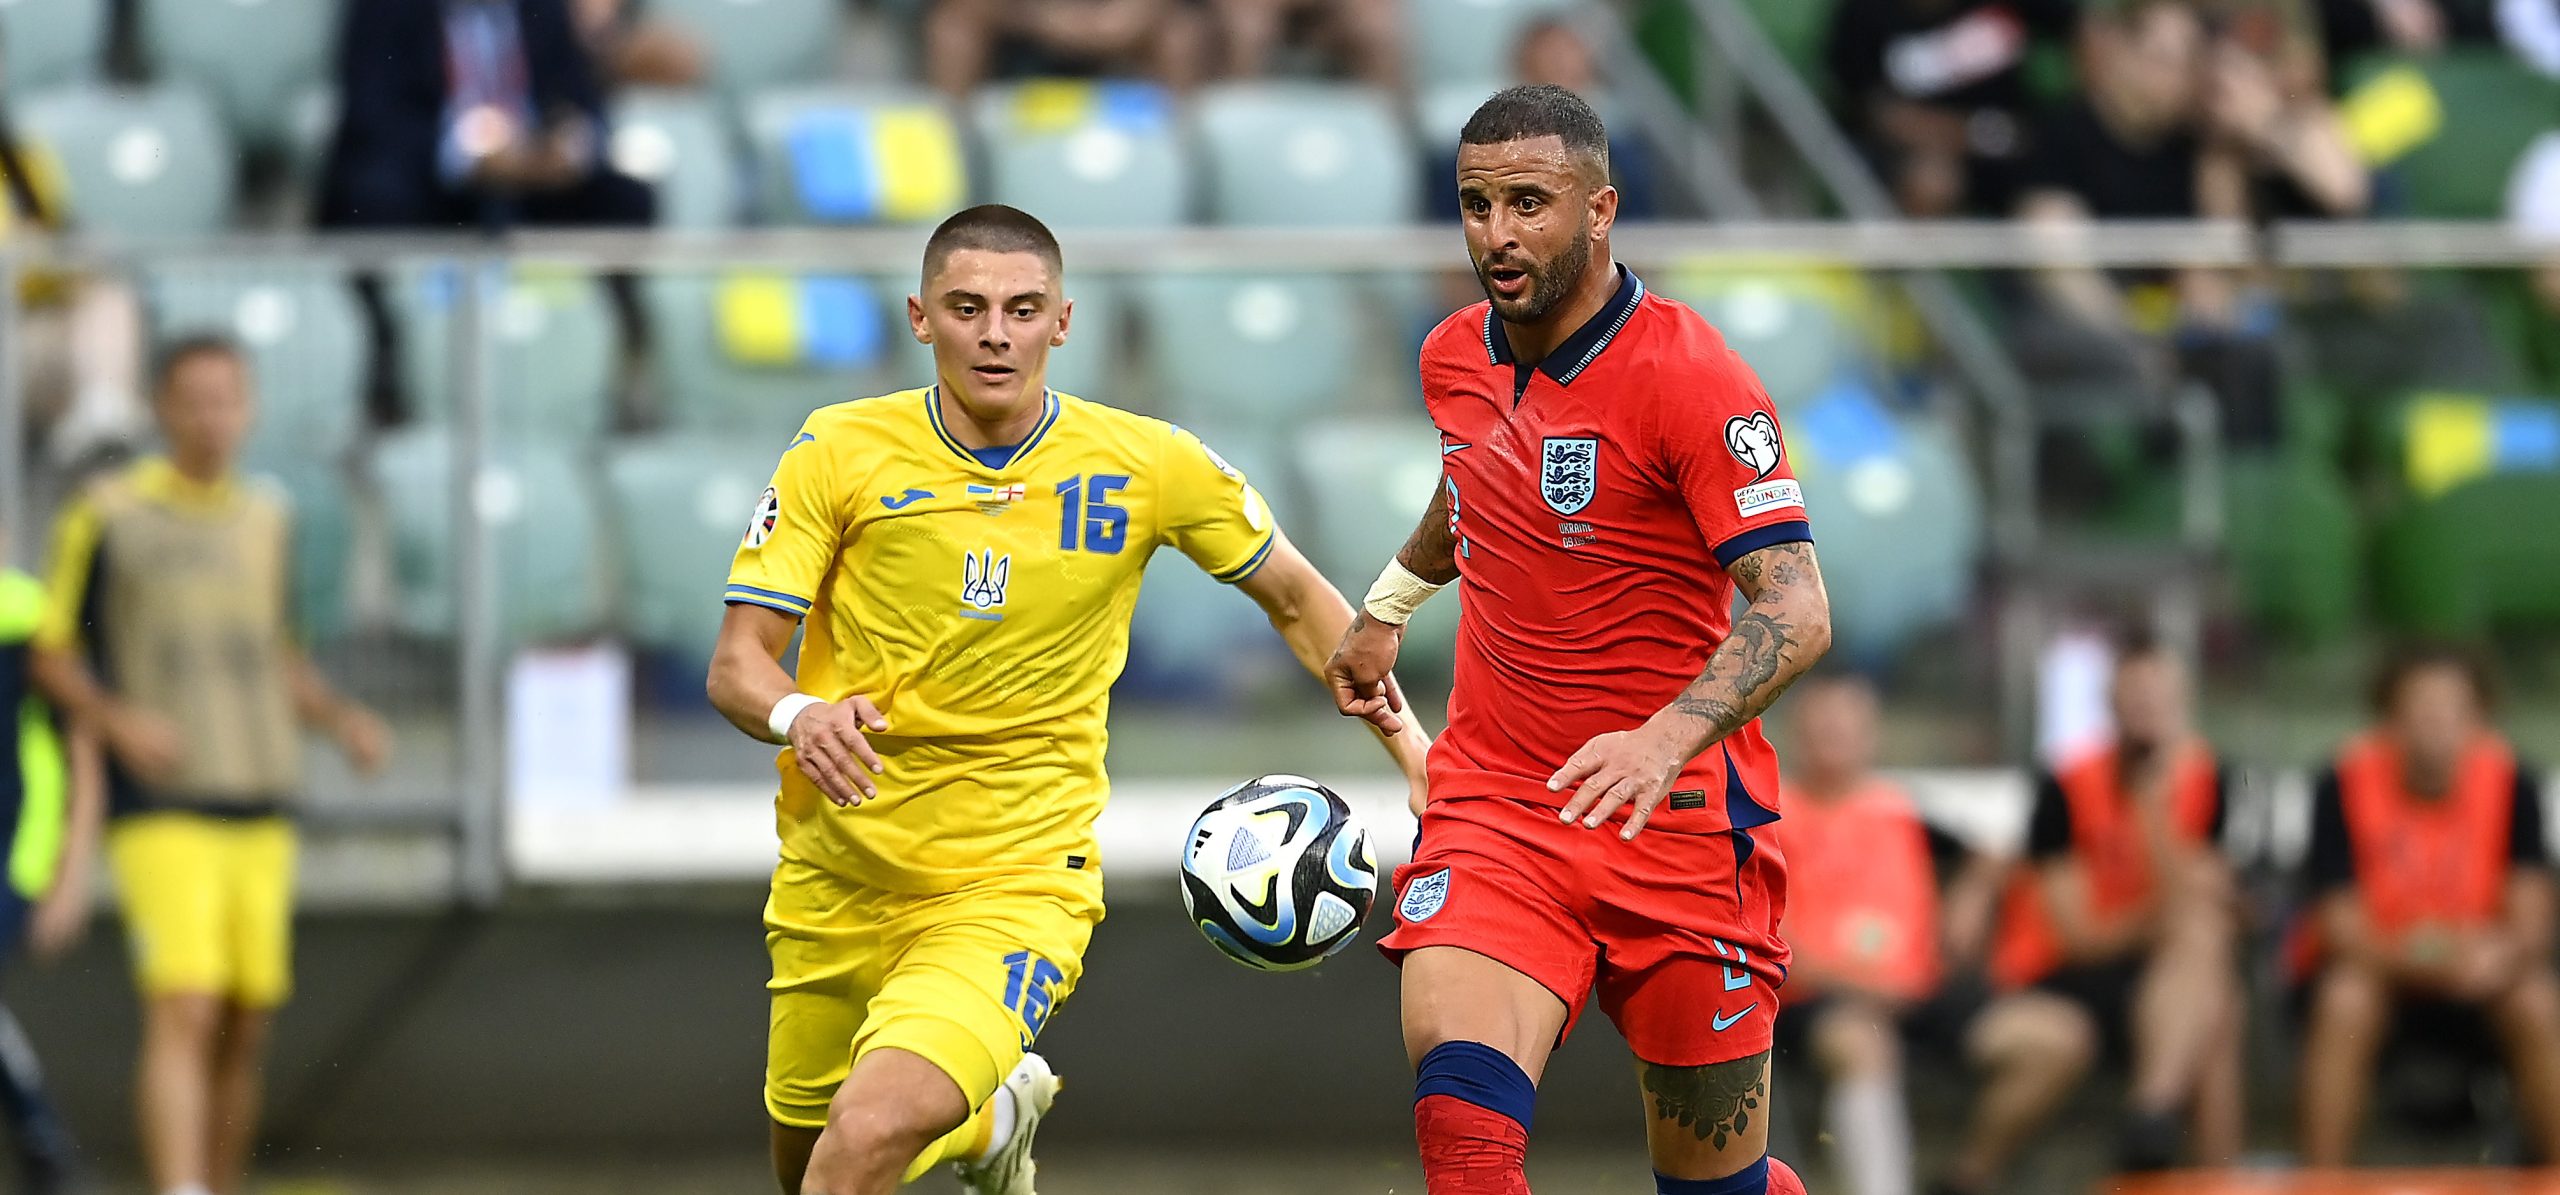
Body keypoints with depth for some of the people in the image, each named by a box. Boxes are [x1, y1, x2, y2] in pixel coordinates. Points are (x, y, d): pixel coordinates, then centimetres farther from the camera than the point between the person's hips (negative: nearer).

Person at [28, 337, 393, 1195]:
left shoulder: (266, 519, 14)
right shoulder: (108, 516, -2)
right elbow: (52, 655, 1)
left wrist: (342, 719, 7)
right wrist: (118, 720, -16)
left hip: (261, 808, 5)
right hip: (161, 808, -5)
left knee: (245, 1029, 6)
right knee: (183, 1016, -18)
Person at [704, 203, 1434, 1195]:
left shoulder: (1148, 467, -5)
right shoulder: (840, 453, -6)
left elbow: (1295, 598, 10)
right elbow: (736, 664, -7)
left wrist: (1411, 750, 2)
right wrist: (797, 715, -30)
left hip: (1016, 884, -3)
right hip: (836, 880, 3)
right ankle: (996, 1115, 48)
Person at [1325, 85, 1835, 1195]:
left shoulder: (1688, 373, -15)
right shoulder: (1455, 359, 5)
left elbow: (1793, 612, -23)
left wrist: (1667, 740, -38)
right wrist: (1384, 611, 40)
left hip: (1676, 820, -4)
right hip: (1492, 807, 4)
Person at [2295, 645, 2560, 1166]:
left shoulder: (2509, 781, -9)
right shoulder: (2346, 785, -15)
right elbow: (2341, 927, -17)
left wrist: (2504, 953, -36)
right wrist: (2416, 958, -36)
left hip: (2482, 968, 2)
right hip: (2373, 965, -2)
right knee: (2345, 1003, -34)